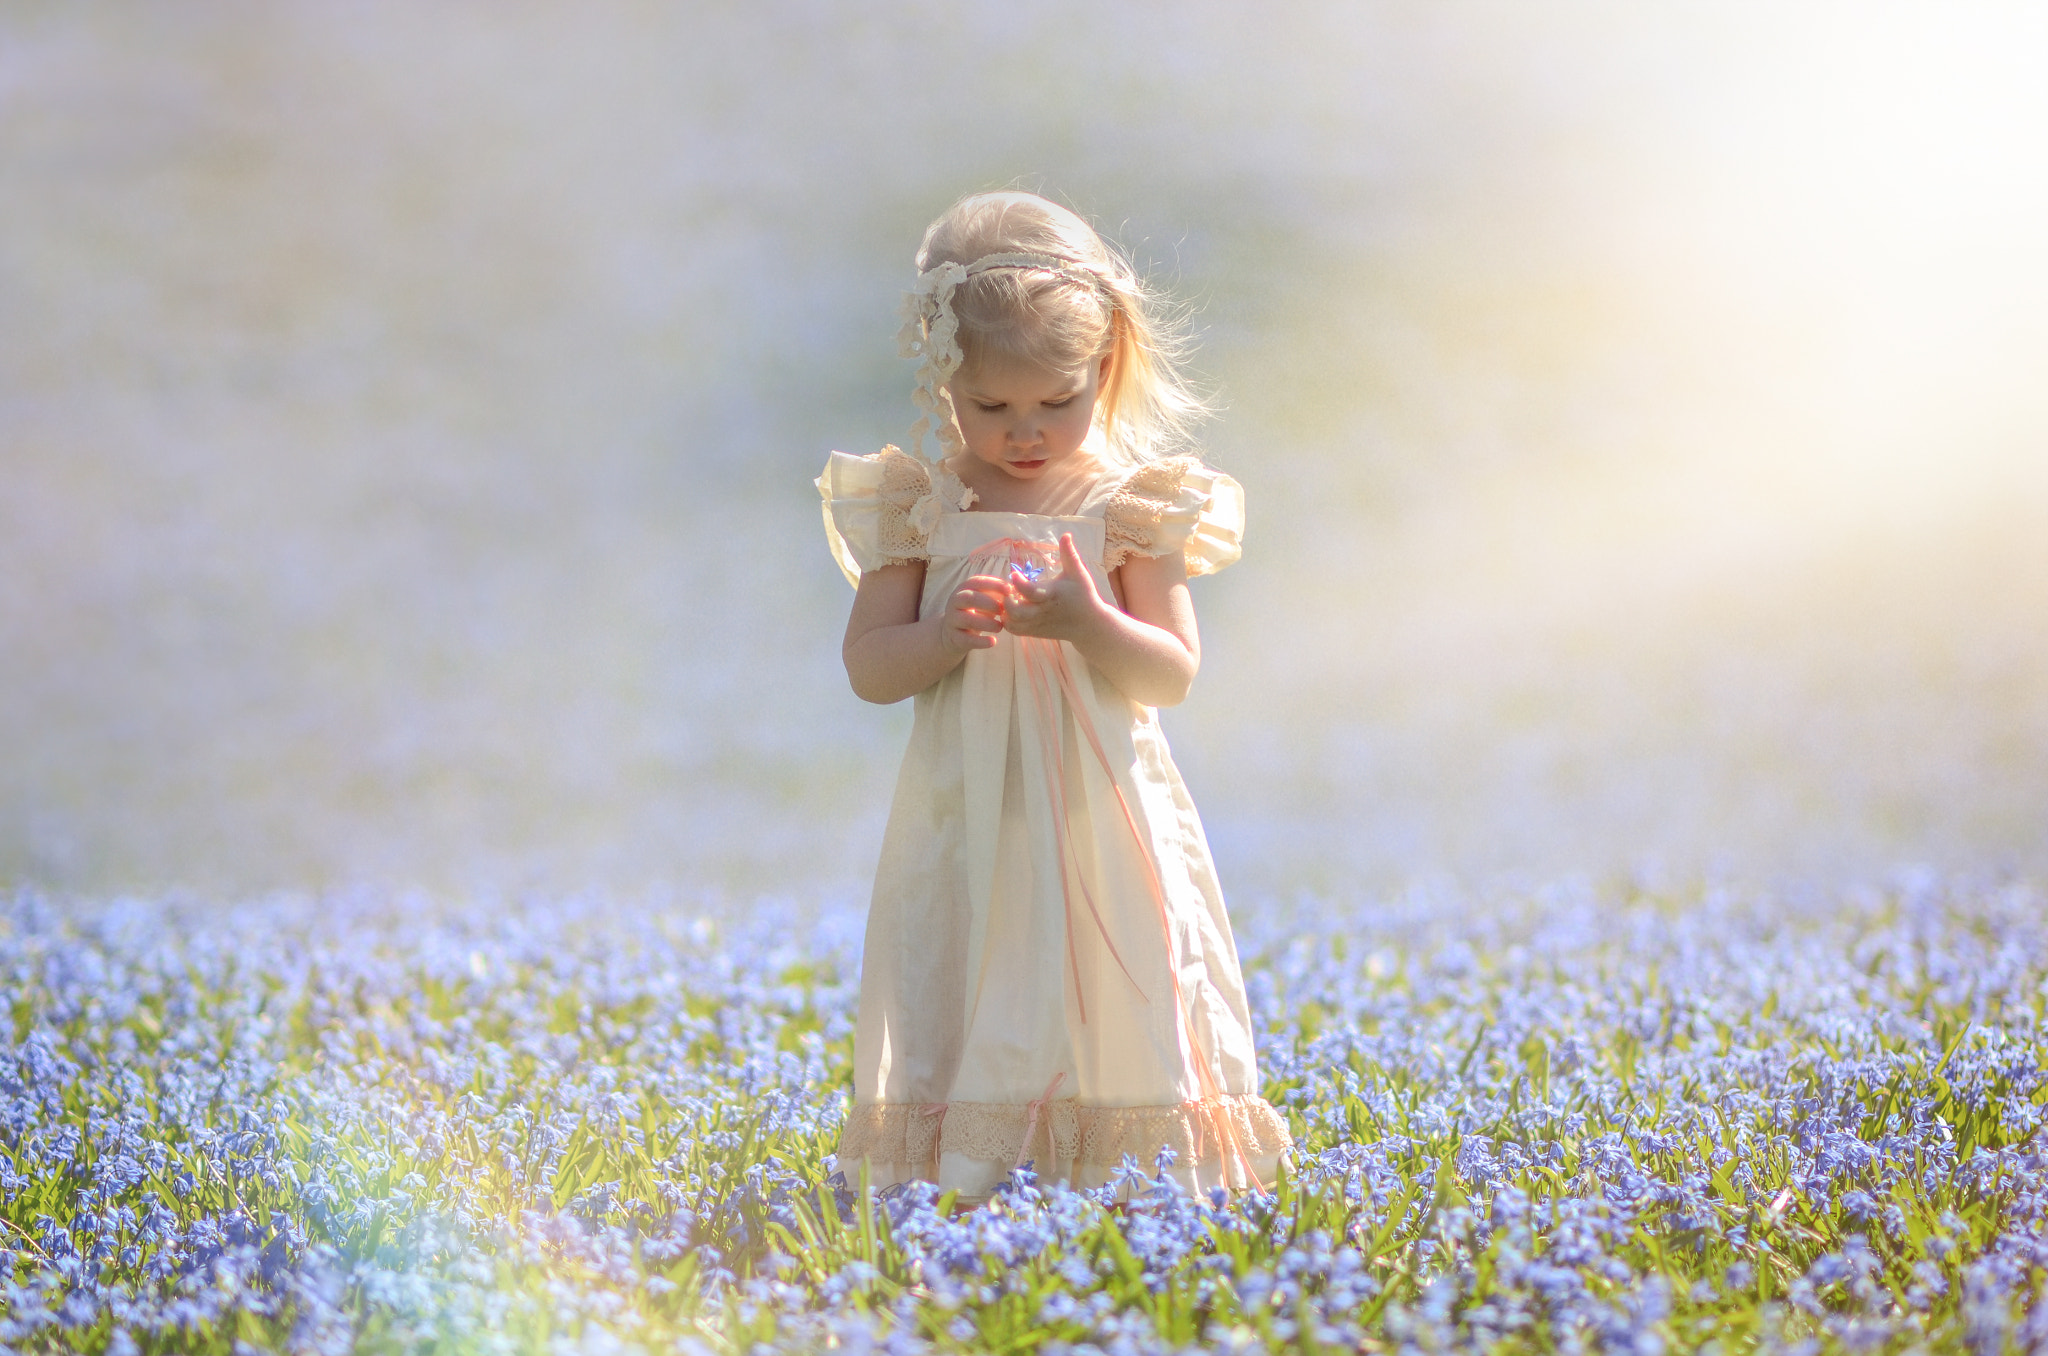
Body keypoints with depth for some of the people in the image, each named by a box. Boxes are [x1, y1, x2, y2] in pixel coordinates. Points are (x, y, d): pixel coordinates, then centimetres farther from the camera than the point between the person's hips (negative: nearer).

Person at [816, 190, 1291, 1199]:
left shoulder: (1132, 506, 1)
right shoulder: (918, 507, 3)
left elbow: (1173, 673, -2)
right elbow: (867, 666, 3)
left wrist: (1088, 622, -21)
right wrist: (944, 636, -17)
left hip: (1099, 815, 0)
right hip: (968, 816, 0)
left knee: (1114, 1006, -4)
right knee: (966, 1018, -6)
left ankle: (1111, 1161, 5)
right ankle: (965, 1166, 1)